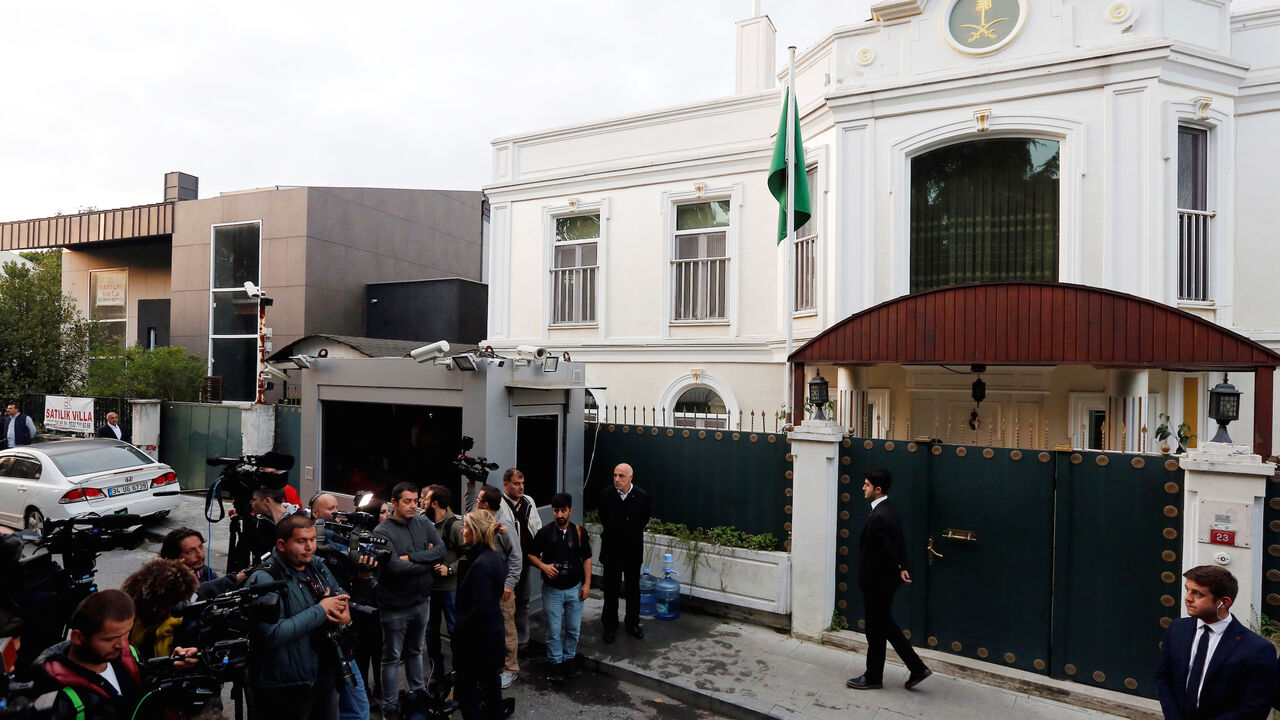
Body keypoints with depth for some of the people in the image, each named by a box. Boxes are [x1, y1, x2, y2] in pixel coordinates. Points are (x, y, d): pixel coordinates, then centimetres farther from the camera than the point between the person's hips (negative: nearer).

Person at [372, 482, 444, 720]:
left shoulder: (424, 524, 0)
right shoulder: (382, 532, -15)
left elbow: (441, 550, -12)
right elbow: (395, 567, -25)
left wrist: (411, 556, -21)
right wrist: (428, 562, -14)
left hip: (421, 601, 5)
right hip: (395, 606, -5)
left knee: (415, 651, 22)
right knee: (393, 658, 9)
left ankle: (418, 695, 38)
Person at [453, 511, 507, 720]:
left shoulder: (481, 564, -24)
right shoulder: (494, 557, 5)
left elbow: (480, 609, -26)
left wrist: (458, 628, -13)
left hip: (478, 638, -9)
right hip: (493, 632, 9)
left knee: (466, 689, 2)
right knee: (490, 680, 22)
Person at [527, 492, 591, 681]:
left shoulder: (579, 532, -4)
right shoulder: (544, 533, -8)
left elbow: (587, 558, 4)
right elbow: (531, 554, 2)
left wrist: (587, 584, -1)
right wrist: (543, 566, -17)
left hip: (574, 589, 2)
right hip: (552, 590, -1)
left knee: (574, 628, 12)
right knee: (553, 630, 5)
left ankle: (570, 658, 32)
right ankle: (556, 662, 24)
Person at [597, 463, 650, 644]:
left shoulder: (641, 496, -11)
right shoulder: (606, 495, -10)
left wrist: (632, 532, 7)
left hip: (633, 550, 0)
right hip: (611, 550, 0)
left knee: (633, 589, 14)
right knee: (610, 589, 9)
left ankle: (632, 624, 31)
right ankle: (610, 626, 24)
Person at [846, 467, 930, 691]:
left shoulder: (879, 517, -25)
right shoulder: (890, 510, 6)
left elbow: (886, 552, -21)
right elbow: (899, 544, 8)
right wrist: (902, 569, 0)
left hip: (877, 582, -10)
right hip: (885, 581, 10)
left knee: (876, 630, 7)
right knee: (886, 626, 21)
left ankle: (873, 677, 23)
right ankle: (917, 668, 25)